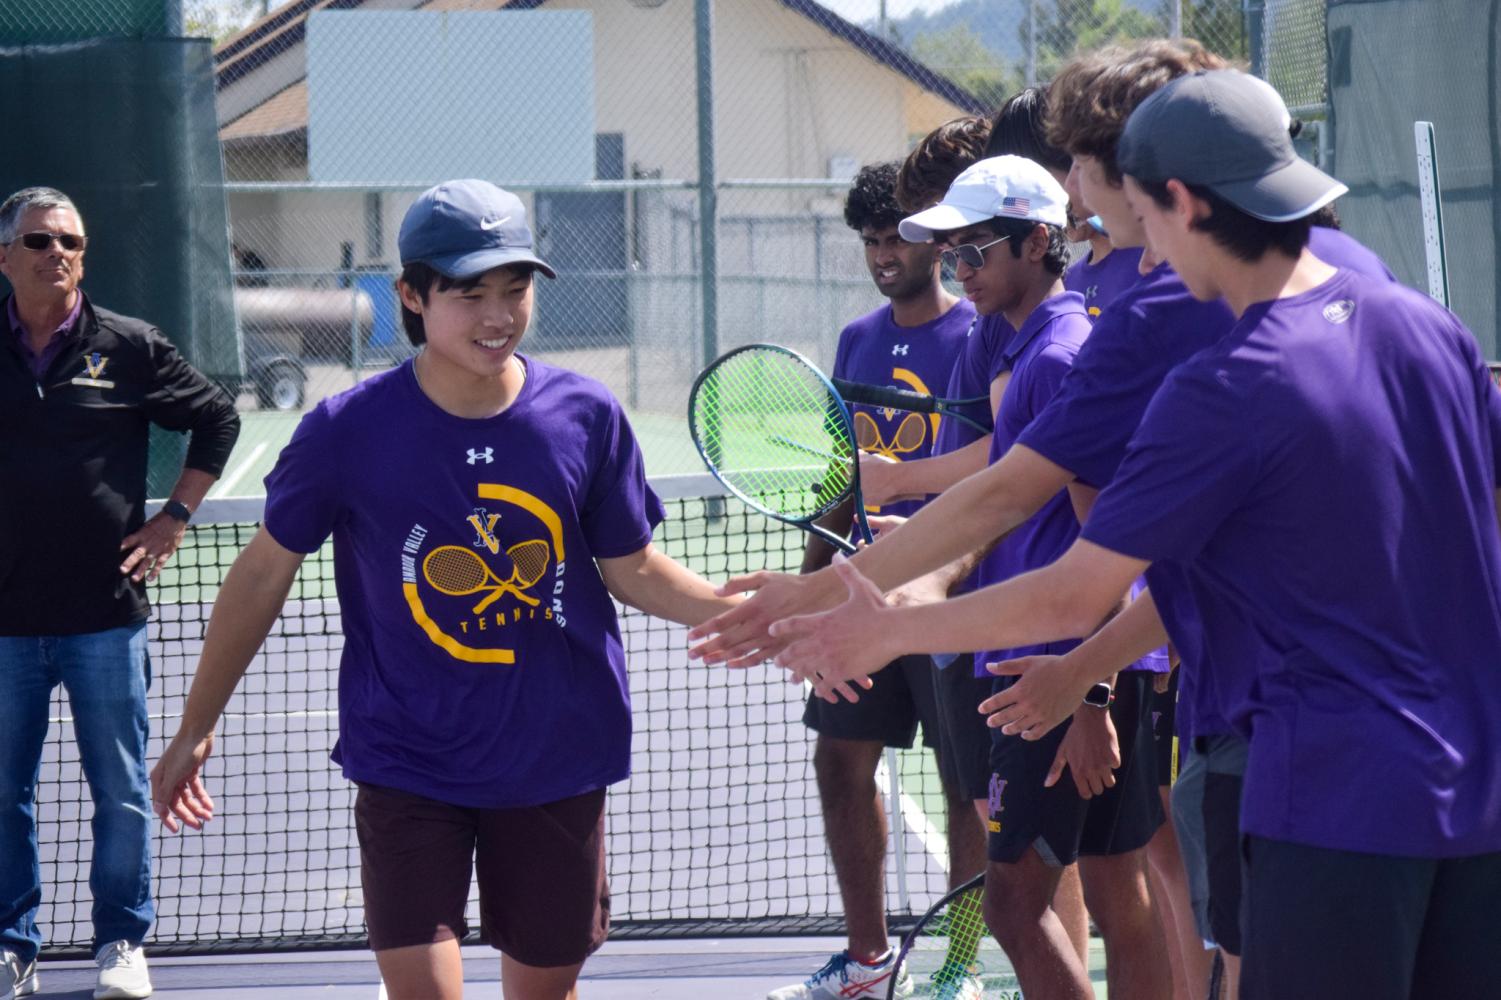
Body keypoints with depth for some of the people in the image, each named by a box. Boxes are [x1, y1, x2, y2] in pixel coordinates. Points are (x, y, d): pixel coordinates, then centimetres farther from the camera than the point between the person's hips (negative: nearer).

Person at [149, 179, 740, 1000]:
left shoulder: (586, 416, -6)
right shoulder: (347, 431, -11)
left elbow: (633, 570, 4)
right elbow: (263, 573, 1)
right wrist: (195, 730, 5)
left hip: (556, 762, 2)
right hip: (408, 767, -2)